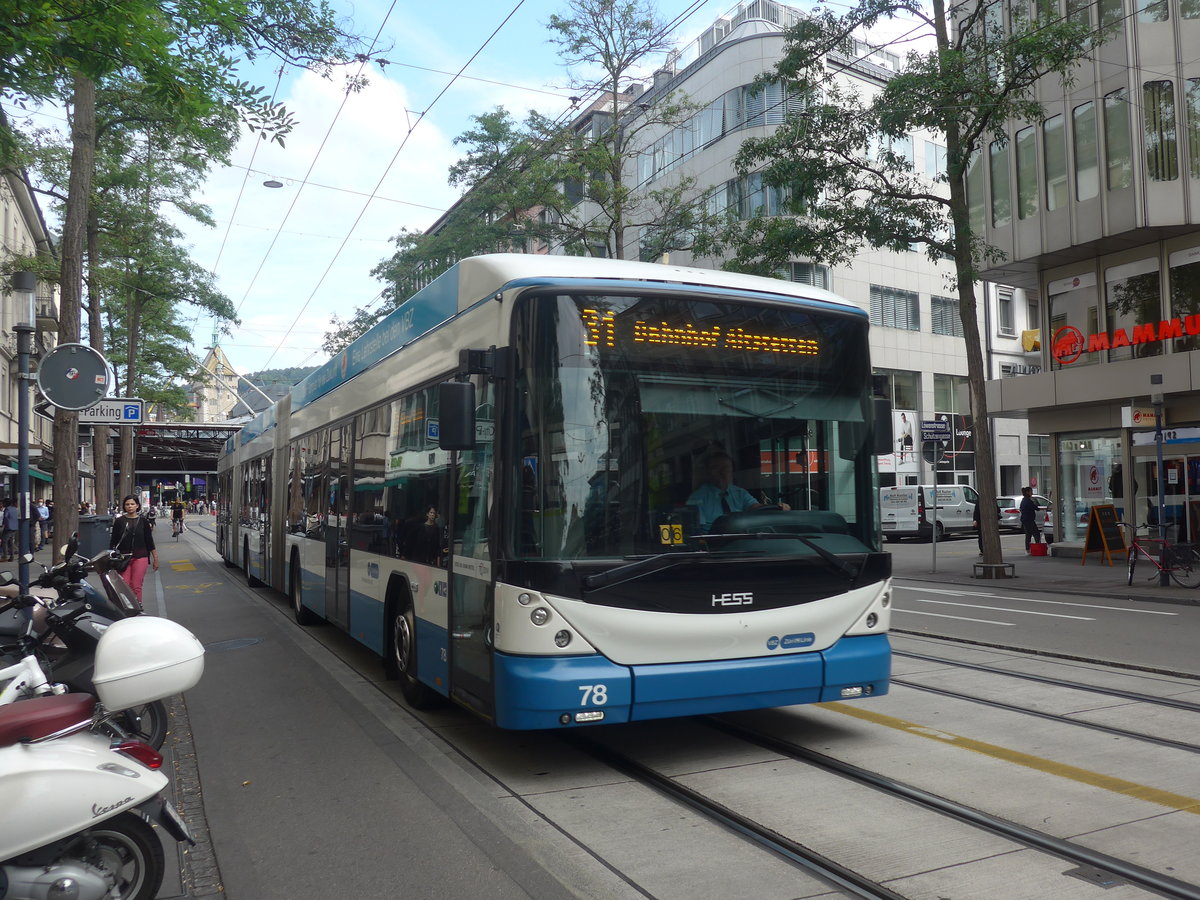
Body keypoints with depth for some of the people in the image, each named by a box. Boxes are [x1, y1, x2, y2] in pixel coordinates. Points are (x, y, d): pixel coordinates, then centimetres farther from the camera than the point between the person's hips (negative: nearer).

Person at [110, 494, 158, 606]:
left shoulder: (143, 521, 7)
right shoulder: (119, 521, 7)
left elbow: (149, 541, 10)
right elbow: (113, 541, 10)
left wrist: (155, 558, 9)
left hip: (140, 557, -1)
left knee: (136, 587, -6)